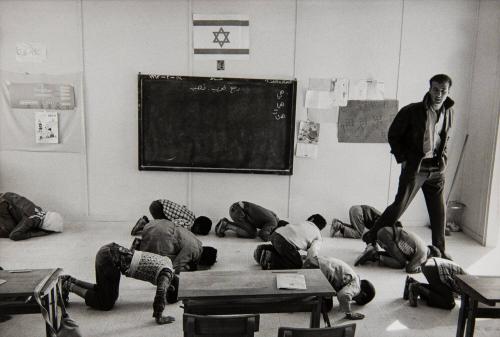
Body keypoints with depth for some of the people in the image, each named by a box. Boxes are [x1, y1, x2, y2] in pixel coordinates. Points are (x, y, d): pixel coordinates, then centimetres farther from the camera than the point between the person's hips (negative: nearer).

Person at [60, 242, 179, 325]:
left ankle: (69, 281, 23)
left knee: (107, 293, 22)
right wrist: (159, 318, -20)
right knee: (107, 303, 4)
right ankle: (69, 286, 8)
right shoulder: (167, 274, -12)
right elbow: (161, 292, -30)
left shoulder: (167, 261, 11)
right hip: (109, 259, -9)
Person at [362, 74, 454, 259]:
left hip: (437, 168, 5)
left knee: (439, 211, 10)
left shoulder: (448, 112, 6)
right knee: (400, 205, -5)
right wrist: (403, 159, -8)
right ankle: (371, 236, 9)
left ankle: (440, 249, 26)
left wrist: (442, 159, 10)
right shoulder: (412, 111, -11)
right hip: (414, 167, -5)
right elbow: (393, 135, -4)